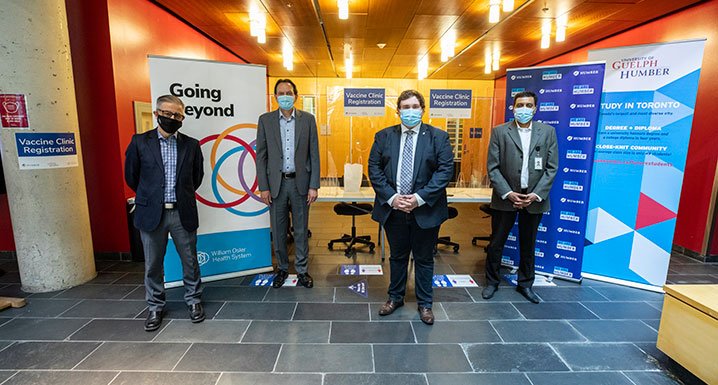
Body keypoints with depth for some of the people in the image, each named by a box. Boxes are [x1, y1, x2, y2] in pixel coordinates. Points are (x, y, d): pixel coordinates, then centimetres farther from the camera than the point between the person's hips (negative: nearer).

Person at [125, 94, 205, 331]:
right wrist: (149, 197, 16)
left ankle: (193, 300, 29)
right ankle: (155, 306, 30)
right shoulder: (140, 142, 0)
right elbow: (131, 176, 10)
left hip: (183, 213, 1)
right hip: (151, 214, 0)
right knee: (153, 264, 11)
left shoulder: (191, 145, 3)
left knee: (190, 260, 9)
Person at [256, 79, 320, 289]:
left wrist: (314, 186, -5)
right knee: (278, 231, 10)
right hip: (276, 182, 1)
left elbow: (314, 154, 0)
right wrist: (263, 187, -3)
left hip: (300, 182, 0)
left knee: (301, 230, 9)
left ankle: (302, 270, 24)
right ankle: (282, 268, 29)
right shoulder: (265, 120, 3)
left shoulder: (308, 119, 1)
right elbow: (261, 156, 2)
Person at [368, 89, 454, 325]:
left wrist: (420, 198, -17)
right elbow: (374, 169, -1)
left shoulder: (438, 137, -1)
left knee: (424, 259, 13)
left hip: (425, 210, -1)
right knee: (397, 256, 17)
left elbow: (446, 170, -8)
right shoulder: (383, 136, 4)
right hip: (392, 209, 2)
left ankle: (424, 303, 32)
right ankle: (395, 297, 37)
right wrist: (391, 197, -13)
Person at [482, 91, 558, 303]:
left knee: (528, 244, 14)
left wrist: (536, 194, -9)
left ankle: (525, 284, 31)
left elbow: (552, 167, 2)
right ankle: (492, 281, 25)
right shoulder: (499, 131, -1)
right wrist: (508, 194, -12)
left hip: (534, 198, 2)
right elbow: (492, 167, -5)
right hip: (506, 197, -2)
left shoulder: (548, 131, 4)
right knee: (496, 243, 6)